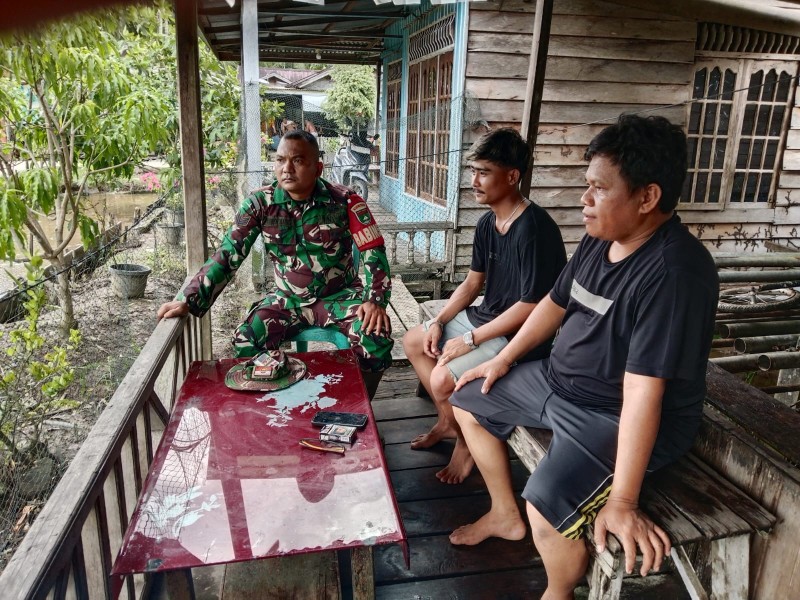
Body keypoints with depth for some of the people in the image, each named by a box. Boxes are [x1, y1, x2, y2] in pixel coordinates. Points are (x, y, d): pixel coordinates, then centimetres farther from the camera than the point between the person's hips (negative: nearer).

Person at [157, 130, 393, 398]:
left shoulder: (344, 201, -14)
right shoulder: (259, 204, -9)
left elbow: (373, 252, -12)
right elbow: (227, 255, -8)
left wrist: (375, 300, -26)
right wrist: (188, 299, -18)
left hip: (340, 295, -2)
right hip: (288, 298, 2)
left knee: (376, 341, -27)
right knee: (245, 341, -22)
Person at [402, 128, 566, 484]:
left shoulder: (533, 228, -25)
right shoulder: (487, 223, 4)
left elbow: (531, 305, -25)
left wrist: (470, 340, -20)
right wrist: (438, 322, 0)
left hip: (519, 336, -10)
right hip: (484, 319, 10)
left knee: (443, 380, -24)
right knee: (414, 341, 12)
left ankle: (466, 442, 8)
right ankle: (447, 421, 24)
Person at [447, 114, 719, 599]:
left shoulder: (672, 272, -29)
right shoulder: (600, 238, -1)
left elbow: (641, 391, -32)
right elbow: (556, 303, 13)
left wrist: (623, 500, -29)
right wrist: (505, 359, 16)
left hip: (618, 416, -9)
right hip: (558, 381, 9)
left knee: (548, 508, -29)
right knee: (469, 400, 15)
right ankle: (505, 515, 31)